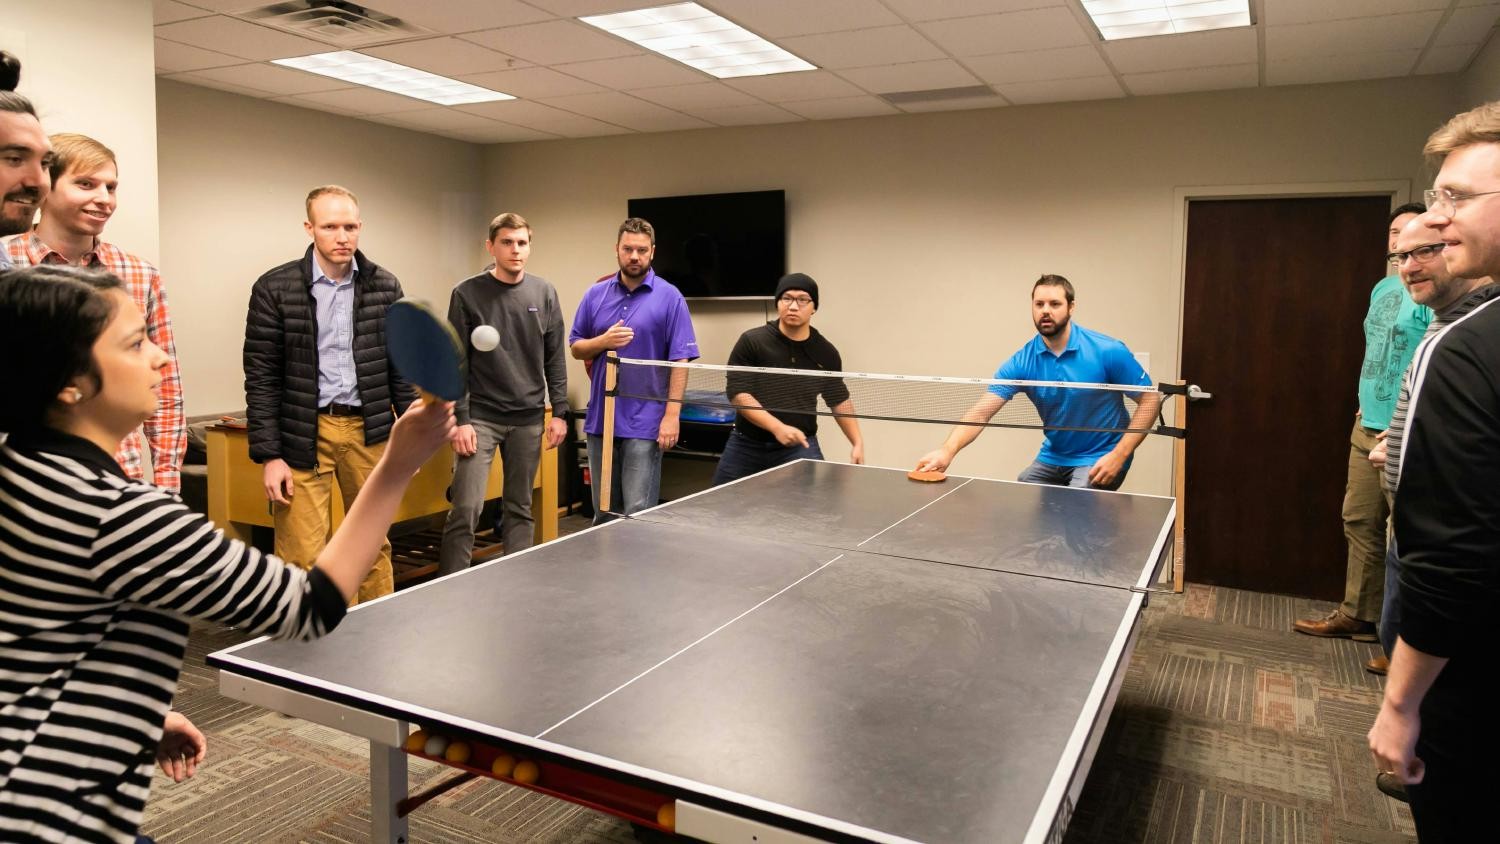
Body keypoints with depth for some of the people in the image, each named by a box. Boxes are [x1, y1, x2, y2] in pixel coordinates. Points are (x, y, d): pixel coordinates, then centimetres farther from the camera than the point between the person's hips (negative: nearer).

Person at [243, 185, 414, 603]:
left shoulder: (385, 286, 4)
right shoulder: (275, 288, -4)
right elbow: (261, 378, -4)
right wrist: (269, 455, -7)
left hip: (368, 431, 3)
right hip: (303, 435, -3)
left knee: (375, 547, 12)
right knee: (302, 559, -2)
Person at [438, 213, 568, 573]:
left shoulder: (544, 294, 6)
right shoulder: (467, 294, -3)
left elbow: (555, 358, 8)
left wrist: (559, 412, 3)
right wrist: (460, 419, -10)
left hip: (528, 419, 3)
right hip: (480, 417, -3)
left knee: (519, 509, 10)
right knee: (466, 508, -7)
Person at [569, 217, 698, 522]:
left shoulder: (670, 297, -4)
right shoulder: (595, 294, 8)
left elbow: (680, 359, -7)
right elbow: (575, 347, 11)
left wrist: (672, 413, -15)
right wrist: (603, 341, -10)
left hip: (644, 424, -4)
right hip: (600, 419, 4)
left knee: (638, 514, -3)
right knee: (603, 512, 13)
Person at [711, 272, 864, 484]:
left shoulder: (826, 353, 2)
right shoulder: (751, 342, -8)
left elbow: (839, 400, 14)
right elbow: (737, 393, -13)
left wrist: (857, 442, 3)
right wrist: (777, 427, -24)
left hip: (800, 446, 1)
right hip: (746, 445, -1)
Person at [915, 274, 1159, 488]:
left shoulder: (1108, 351, -17)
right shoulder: (1021, 363, -10)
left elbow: (1151, 399, -9)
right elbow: (981, 413, -19)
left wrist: (1119, 455, -19)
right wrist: (947, 450, -38)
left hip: (1098, 461, -4)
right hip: (1052, 458, 4)